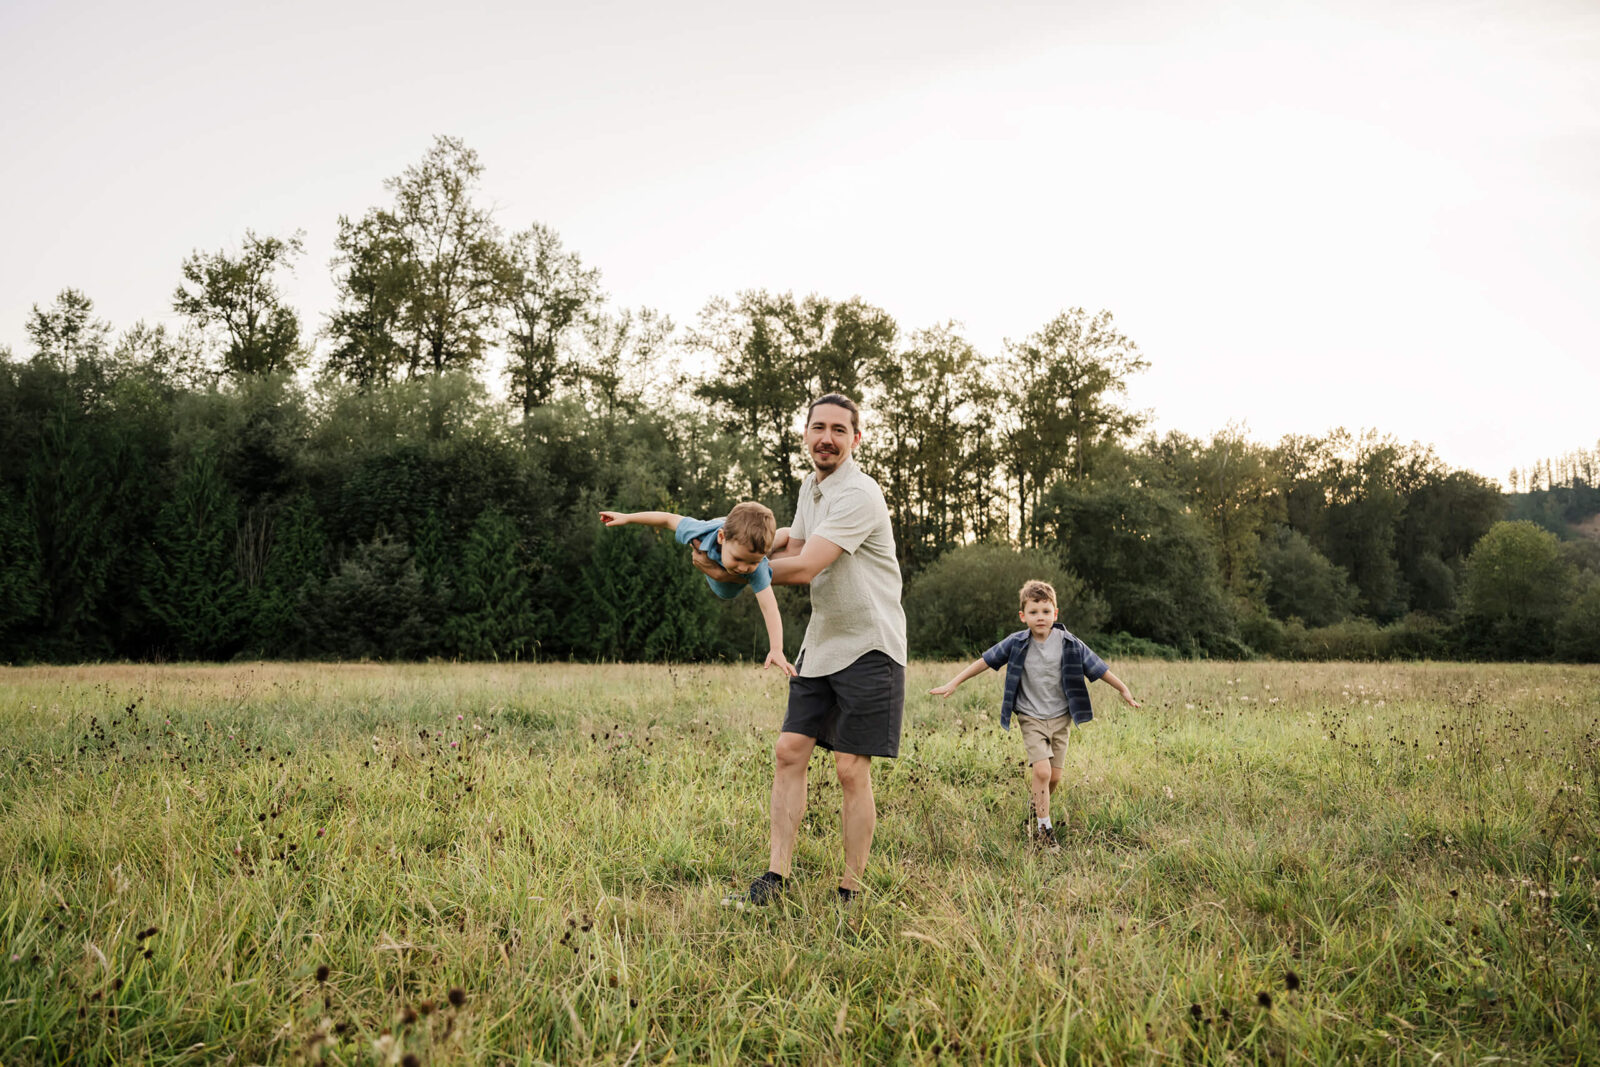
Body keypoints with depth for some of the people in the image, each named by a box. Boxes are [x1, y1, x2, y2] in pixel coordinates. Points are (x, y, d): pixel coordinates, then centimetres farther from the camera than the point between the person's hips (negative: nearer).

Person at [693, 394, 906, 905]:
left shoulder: (859, 495, -19)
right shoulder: (811, 487, 12)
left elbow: (805, 569, -23)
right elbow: (796, 543, 26)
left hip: (869, 646, -8)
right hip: (821, 642, 8)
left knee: (851, 768, -6)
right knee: (789, 751, 1)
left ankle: (851, 891, 5)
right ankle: (777, 873, 7)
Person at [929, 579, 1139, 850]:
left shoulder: (1070, 644, -7)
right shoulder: (1017, 643, -8)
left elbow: (1098, 668, 3)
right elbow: (985, 661, 0)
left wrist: (1124, 690, 9)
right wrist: (954, 683, 1)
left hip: (1061, 718, 2)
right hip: (1032, 718, -2)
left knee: (1054, 777, 4)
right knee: (1042, 771, -16)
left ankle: (1037, 807, 35)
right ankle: (1044, 828, -3)